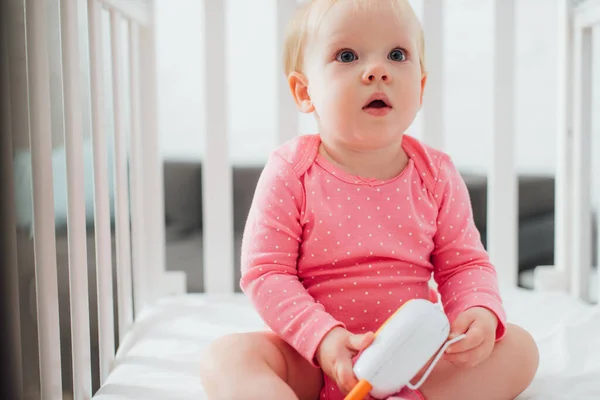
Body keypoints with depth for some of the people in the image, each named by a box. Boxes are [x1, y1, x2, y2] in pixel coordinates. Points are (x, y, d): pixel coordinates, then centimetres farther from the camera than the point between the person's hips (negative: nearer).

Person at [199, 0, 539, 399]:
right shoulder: (291, 172, -10)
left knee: (519, 347, -13)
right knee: (226, 357, -24)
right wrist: (322, 336, -25)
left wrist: (481, 313, -19)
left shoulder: (436, 175, -2)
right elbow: (266, 272, -12)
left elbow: (464, 264, 3)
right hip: (313, 356, -2)